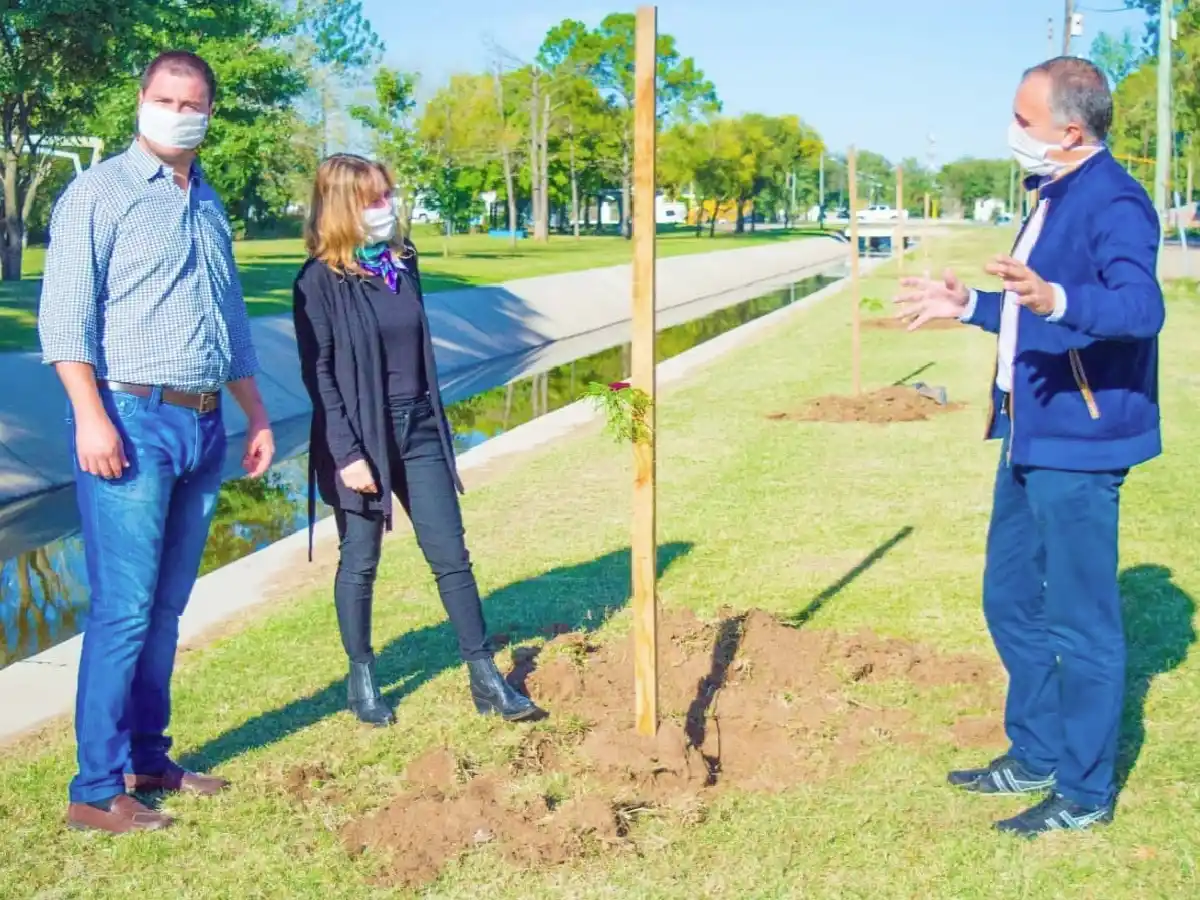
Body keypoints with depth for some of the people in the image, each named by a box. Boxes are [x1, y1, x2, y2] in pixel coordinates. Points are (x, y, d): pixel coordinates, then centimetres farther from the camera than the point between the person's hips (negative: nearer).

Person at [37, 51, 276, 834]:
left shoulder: (209, 206, 18)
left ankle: (147, 758, 20)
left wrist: (258, 416, 22)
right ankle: (96, 790, -3)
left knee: (167, 607, 11)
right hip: (131, 419, -7)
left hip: (203, 425, 7)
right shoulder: (101, 192, -3)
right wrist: (91, 415, -20)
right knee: (124, 607, -8)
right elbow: (64, 313, -11)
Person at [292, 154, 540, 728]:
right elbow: (318, 373, -12)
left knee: (451, 556, 5)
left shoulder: (403, 261, 7)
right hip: (361, 438, -5)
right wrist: (348, 455, -16)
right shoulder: (322, 280, -11)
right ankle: (361, 678, 23)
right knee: (360, 563, 7)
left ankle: (485, 679, 11)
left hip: (418, 432, 5)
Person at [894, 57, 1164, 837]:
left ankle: (1086, 793, 11)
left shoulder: (1112, 201, -16)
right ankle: (1035, 758, 33)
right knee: (1012, 601, 18)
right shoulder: (1055, 198, 15)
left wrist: (1055, 298, -48)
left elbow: (1141, 305, -33)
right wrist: (971, 306, 28)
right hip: (1031, 438, 10)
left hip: (1078, 445, -10)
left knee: (1080, 620, -1)